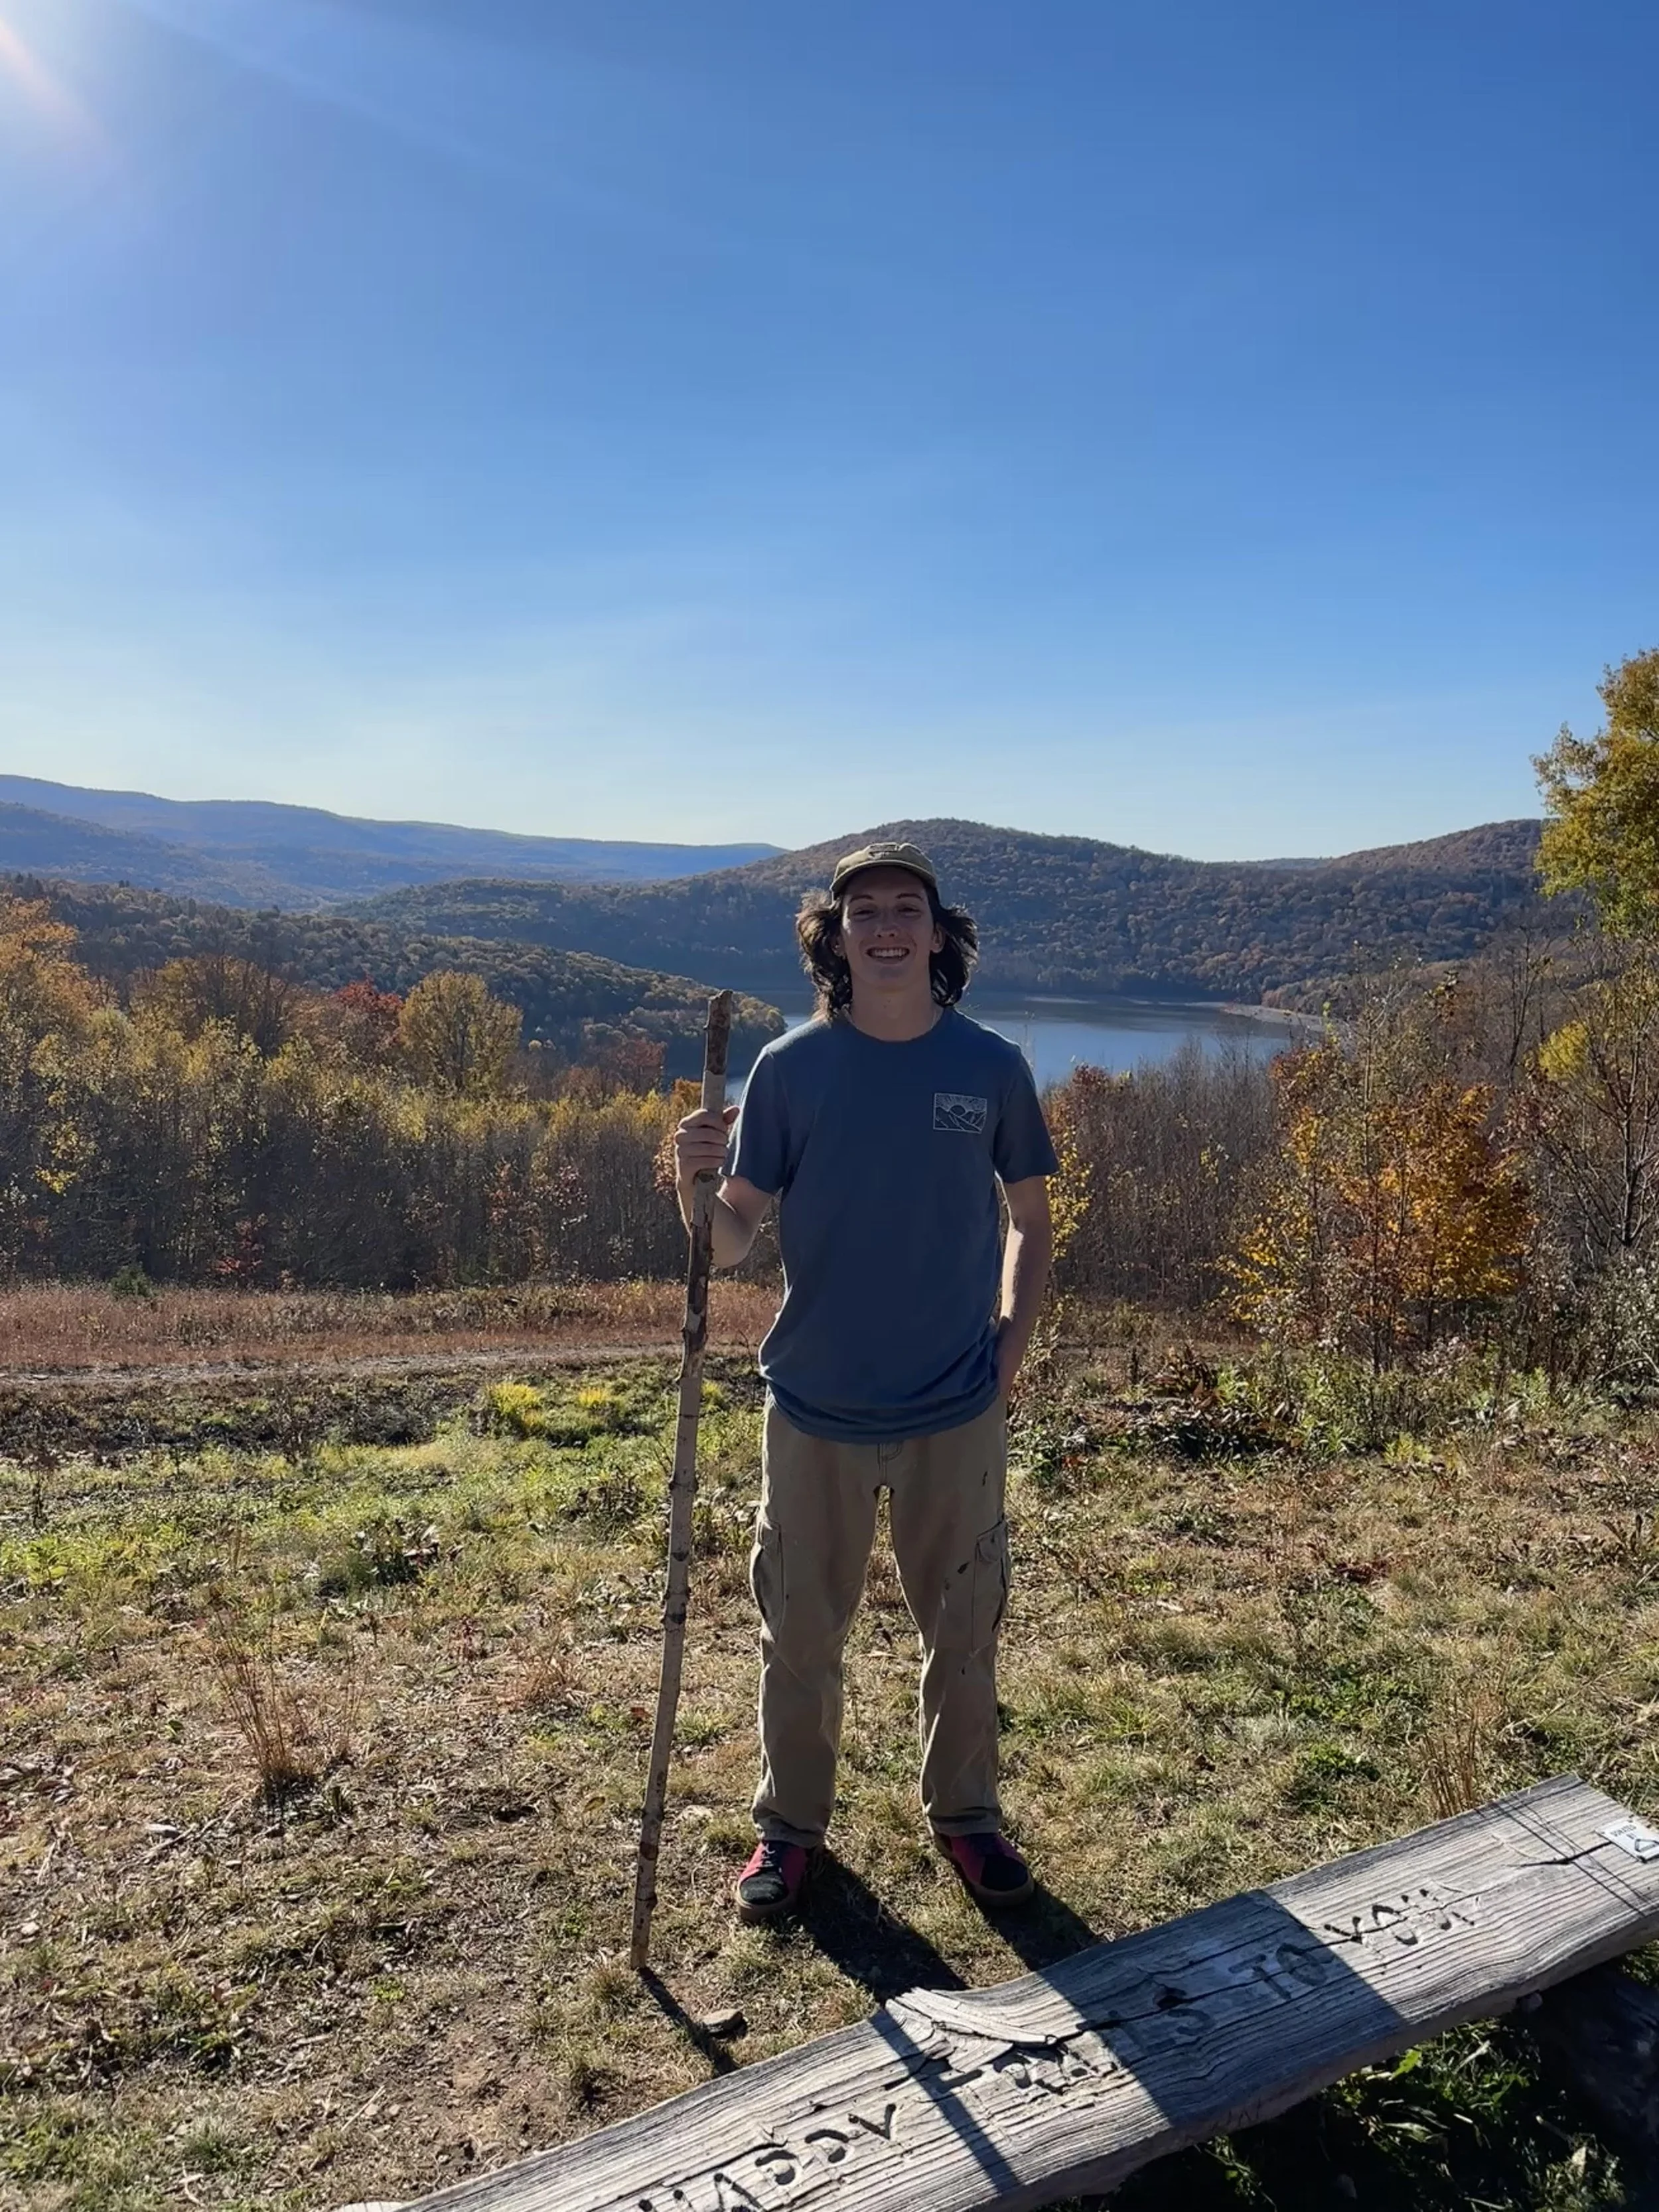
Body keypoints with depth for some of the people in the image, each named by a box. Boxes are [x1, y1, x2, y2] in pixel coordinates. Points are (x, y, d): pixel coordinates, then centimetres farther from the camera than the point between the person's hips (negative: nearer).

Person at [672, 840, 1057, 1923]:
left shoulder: (992, 1067, -5)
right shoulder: (790, 1068, -7)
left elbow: (1031, 1218, 8)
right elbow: (733, 1241, -4)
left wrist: (1010, 1346, 0)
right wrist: (698, 1186, -25)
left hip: (957, 1412, 1)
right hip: (817, 1407, 0)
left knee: (965, 1627, 16)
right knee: (801, 1632, 13)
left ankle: (965, 1813, 39)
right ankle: (791, 1825, 35)